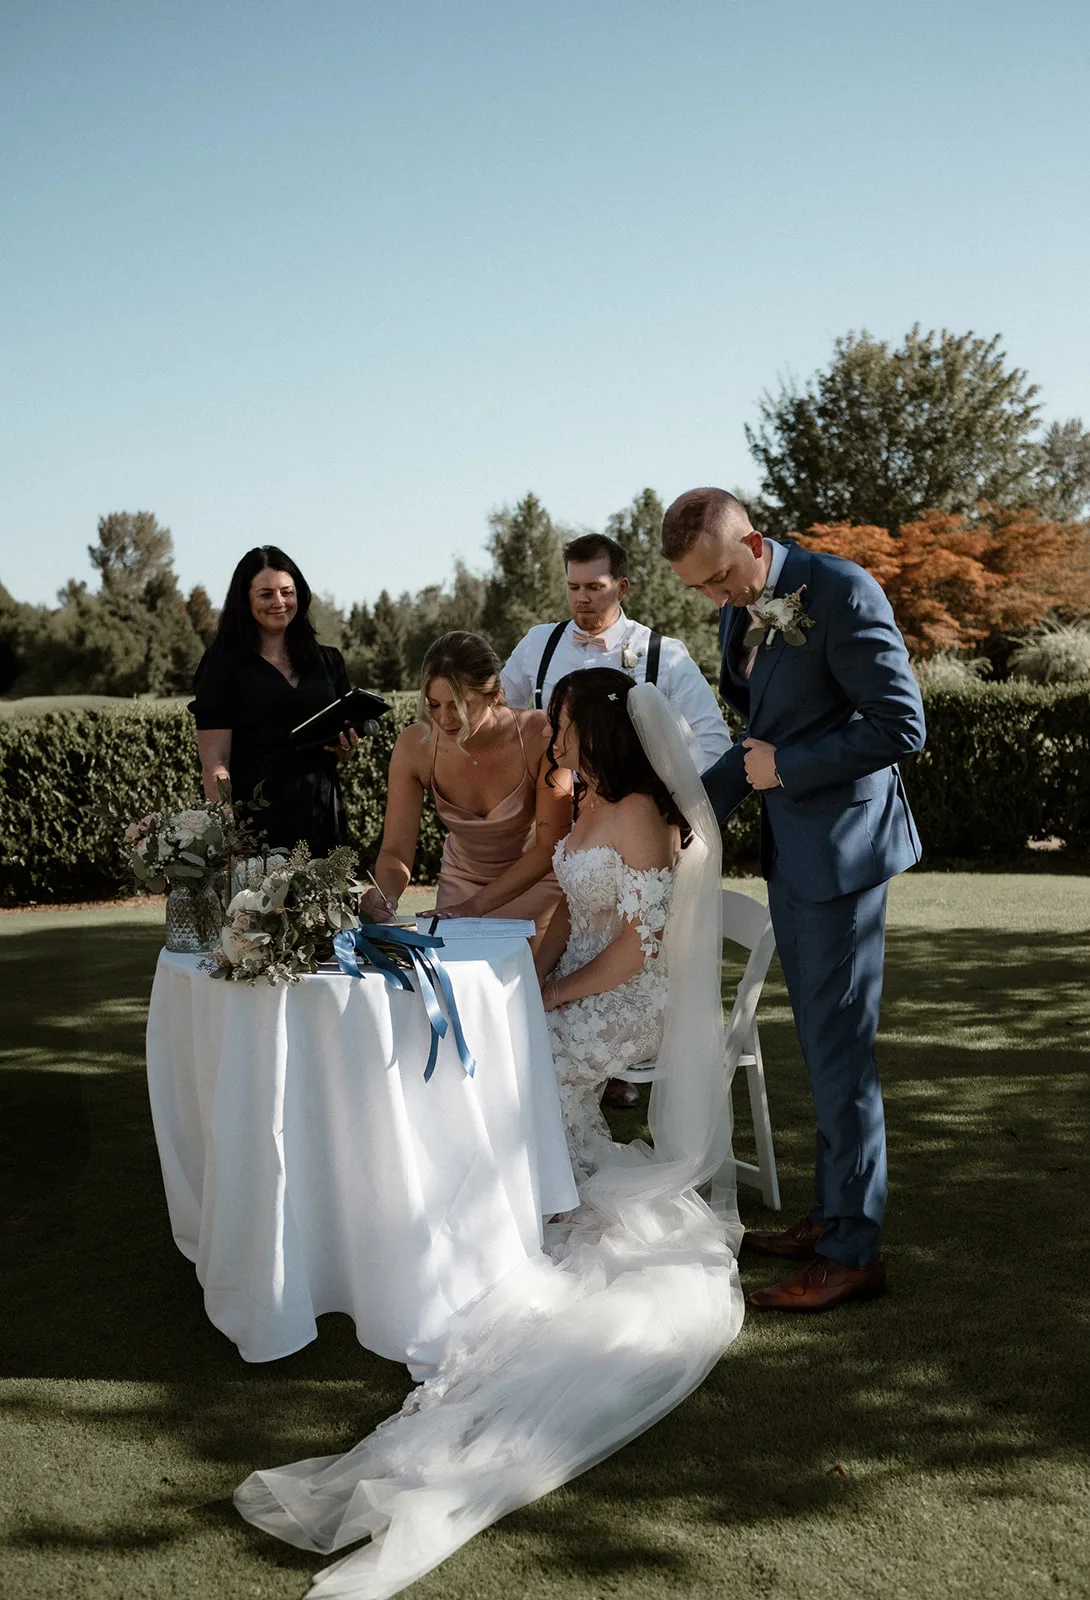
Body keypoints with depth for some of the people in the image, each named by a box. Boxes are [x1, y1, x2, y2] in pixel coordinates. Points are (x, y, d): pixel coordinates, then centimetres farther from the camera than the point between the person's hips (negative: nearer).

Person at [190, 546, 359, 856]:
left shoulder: (328, 661, 12)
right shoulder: (224, 664, -2)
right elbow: (214, 763, -8)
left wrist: (346, 747, -1)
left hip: (320, 816, 4)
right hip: (255, 819, -4)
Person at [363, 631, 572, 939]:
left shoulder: (541, 736, -25)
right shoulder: (414, 746, -19)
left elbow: (550, 846, -20)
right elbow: (395, 850, -13)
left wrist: (475, 906, -28)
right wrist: (386, 896, -35)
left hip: (535, 883, -2)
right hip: (461, 879, 2)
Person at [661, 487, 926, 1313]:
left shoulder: (840, 591, -17)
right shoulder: (739, 615, 9)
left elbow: (901, 725, -19)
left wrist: (787, 767, -16)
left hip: (842, 842, -8)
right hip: (790, 845, 8)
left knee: (839, 1042, -2)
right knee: (822, 1039, 15)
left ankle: (853, 1250, 9)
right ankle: (832, 1213, 27)